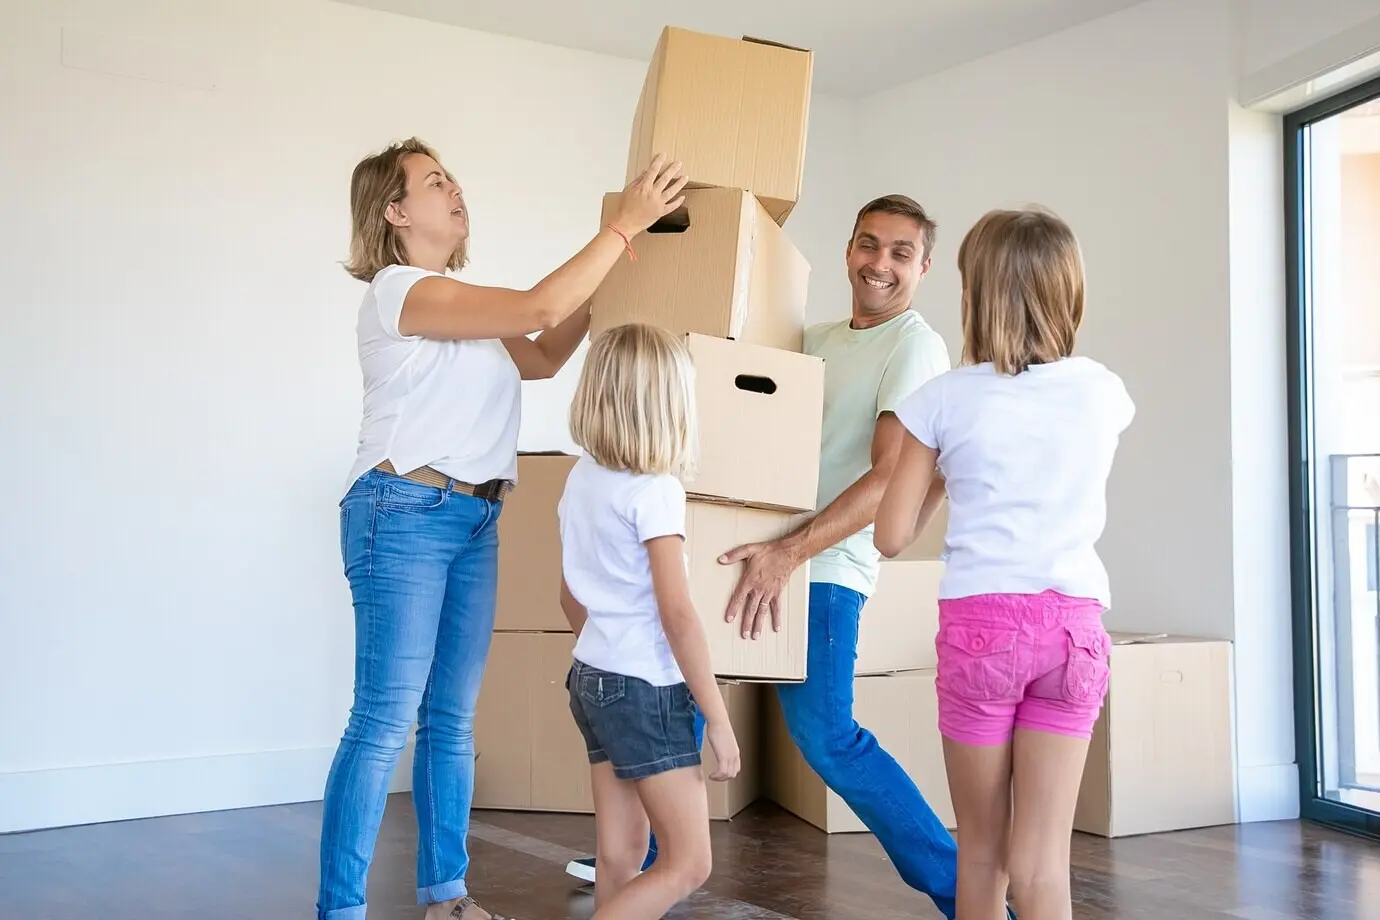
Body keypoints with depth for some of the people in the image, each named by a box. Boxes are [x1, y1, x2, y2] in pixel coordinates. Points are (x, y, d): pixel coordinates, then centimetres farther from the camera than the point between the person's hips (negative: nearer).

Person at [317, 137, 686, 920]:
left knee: (452, 720, 10)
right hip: (405, 512, -8)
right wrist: (626, 224, -15)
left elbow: (542, 356, 21)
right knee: (385, 723, -9)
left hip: (475, 520, 9)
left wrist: (606, 286, 14)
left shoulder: (464, 299, 18)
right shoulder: (400, 289, -11)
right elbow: (538, 307, -19)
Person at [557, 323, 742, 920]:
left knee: (620, 861, 13)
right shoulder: (654, 491, -17)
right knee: (688, 865, 0)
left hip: (592, 677, 8)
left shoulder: (581, 478, 6)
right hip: (646, 689, -8)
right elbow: (677, 614, -20)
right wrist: (719, 719, -15)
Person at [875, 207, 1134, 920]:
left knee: (980, 850, 15)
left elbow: (892, 536, -2)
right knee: (1041, 863, 4)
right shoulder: (1104, 393, 3)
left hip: (979, 623, -1)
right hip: (1073, 621, 2)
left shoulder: (945, 400, -5)